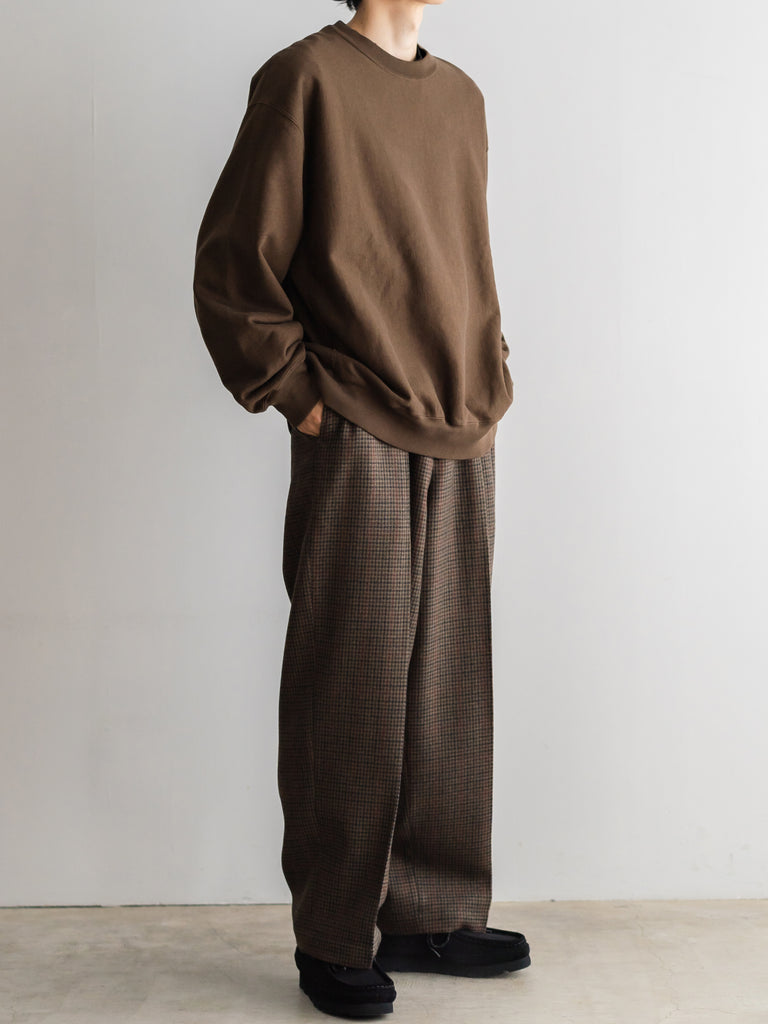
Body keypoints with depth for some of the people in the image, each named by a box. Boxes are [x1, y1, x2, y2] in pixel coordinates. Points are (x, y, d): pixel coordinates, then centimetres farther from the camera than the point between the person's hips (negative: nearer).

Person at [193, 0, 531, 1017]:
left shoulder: (460, 94, 16)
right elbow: (231, 263, -6)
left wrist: (489, 381, 13)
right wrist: (296, 392, -7)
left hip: (463, 438, 6)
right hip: (356, 440, -6)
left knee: (447, 685, 10)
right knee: (351, 691, 1)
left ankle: (432, 912, 23)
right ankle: (335, 940, 14)